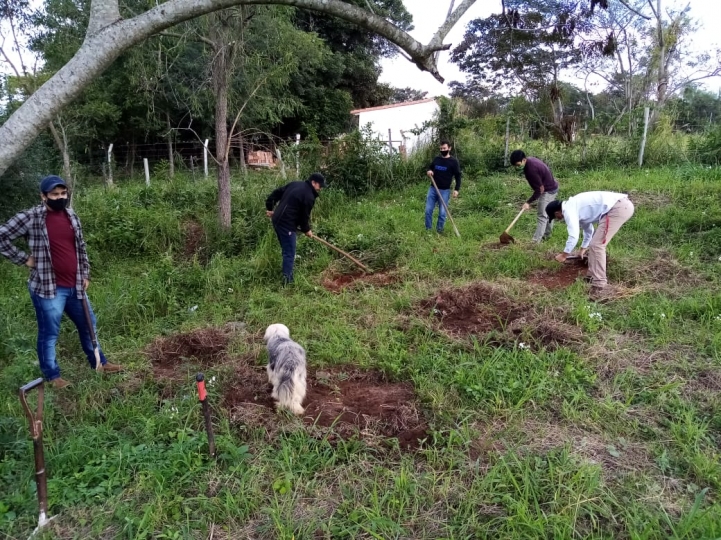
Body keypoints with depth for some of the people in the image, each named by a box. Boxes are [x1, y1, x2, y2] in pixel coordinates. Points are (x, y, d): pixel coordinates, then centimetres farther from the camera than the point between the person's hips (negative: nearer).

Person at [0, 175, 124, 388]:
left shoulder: (72, 217, 7)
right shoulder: (30, 218, -12)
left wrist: (85, 274, 14)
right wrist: (24, 259, -9)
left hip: (74, 286, 6)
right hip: (47, 288, -6)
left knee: (88, 324, 19)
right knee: (49, 333, 6)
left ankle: (98, 362, 37)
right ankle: (52, 375, 23)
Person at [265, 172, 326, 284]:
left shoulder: (295, 184, 14)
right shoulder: (309, 196, -13)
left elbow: (276, 193, 17)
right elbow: (304, 215, -8)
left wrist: (270, 208, 23)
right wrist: (306, 230, 8)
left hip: (277, 220, 10)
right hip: (287, 224, -10)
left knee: (286, 250, 19)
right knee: (289, 253, -4)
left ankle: (287, 276, 27)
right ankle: (287, 280, -4)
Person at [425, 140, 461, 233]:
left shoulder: (453, 161, -5)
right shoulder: (436, 159, 8)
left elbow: (458, 176, -2)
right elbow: (430, 167, 23)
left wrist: (456, 189, -12)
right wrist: (429, 171, -2)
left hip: (444, 191, -4)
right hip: (432, 188, 4)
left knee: (442, 213, 0)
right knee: (428, 210, 2)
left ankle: (439, 231, 13)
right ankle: (428, 229, 13)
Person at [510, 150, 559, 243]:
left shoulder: (531, 169, -31)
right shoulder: (531, 160, -1)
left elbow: (539, 190, -26)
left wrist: (529, 202, -20)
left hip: (548, 191, -10)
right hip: (552, 187, 10)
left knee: (542, 216, -9)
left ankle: (536, 241, -9)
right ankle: (547, 235, 37)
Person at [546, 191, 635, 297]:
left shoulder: (568, 210, -5)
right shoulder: (574, 206, 25)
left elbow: (574, 236, -11)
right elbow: (588, 229, 39)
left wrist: (564, 255, 4)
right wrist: (583, 248, 53)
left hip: (619, 207, -10)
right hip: (622, 204, 10)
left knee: (597, 245, -8)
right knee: (596, 243, 20)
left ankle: (598, 286, -6)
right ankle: (593, 276, 31)